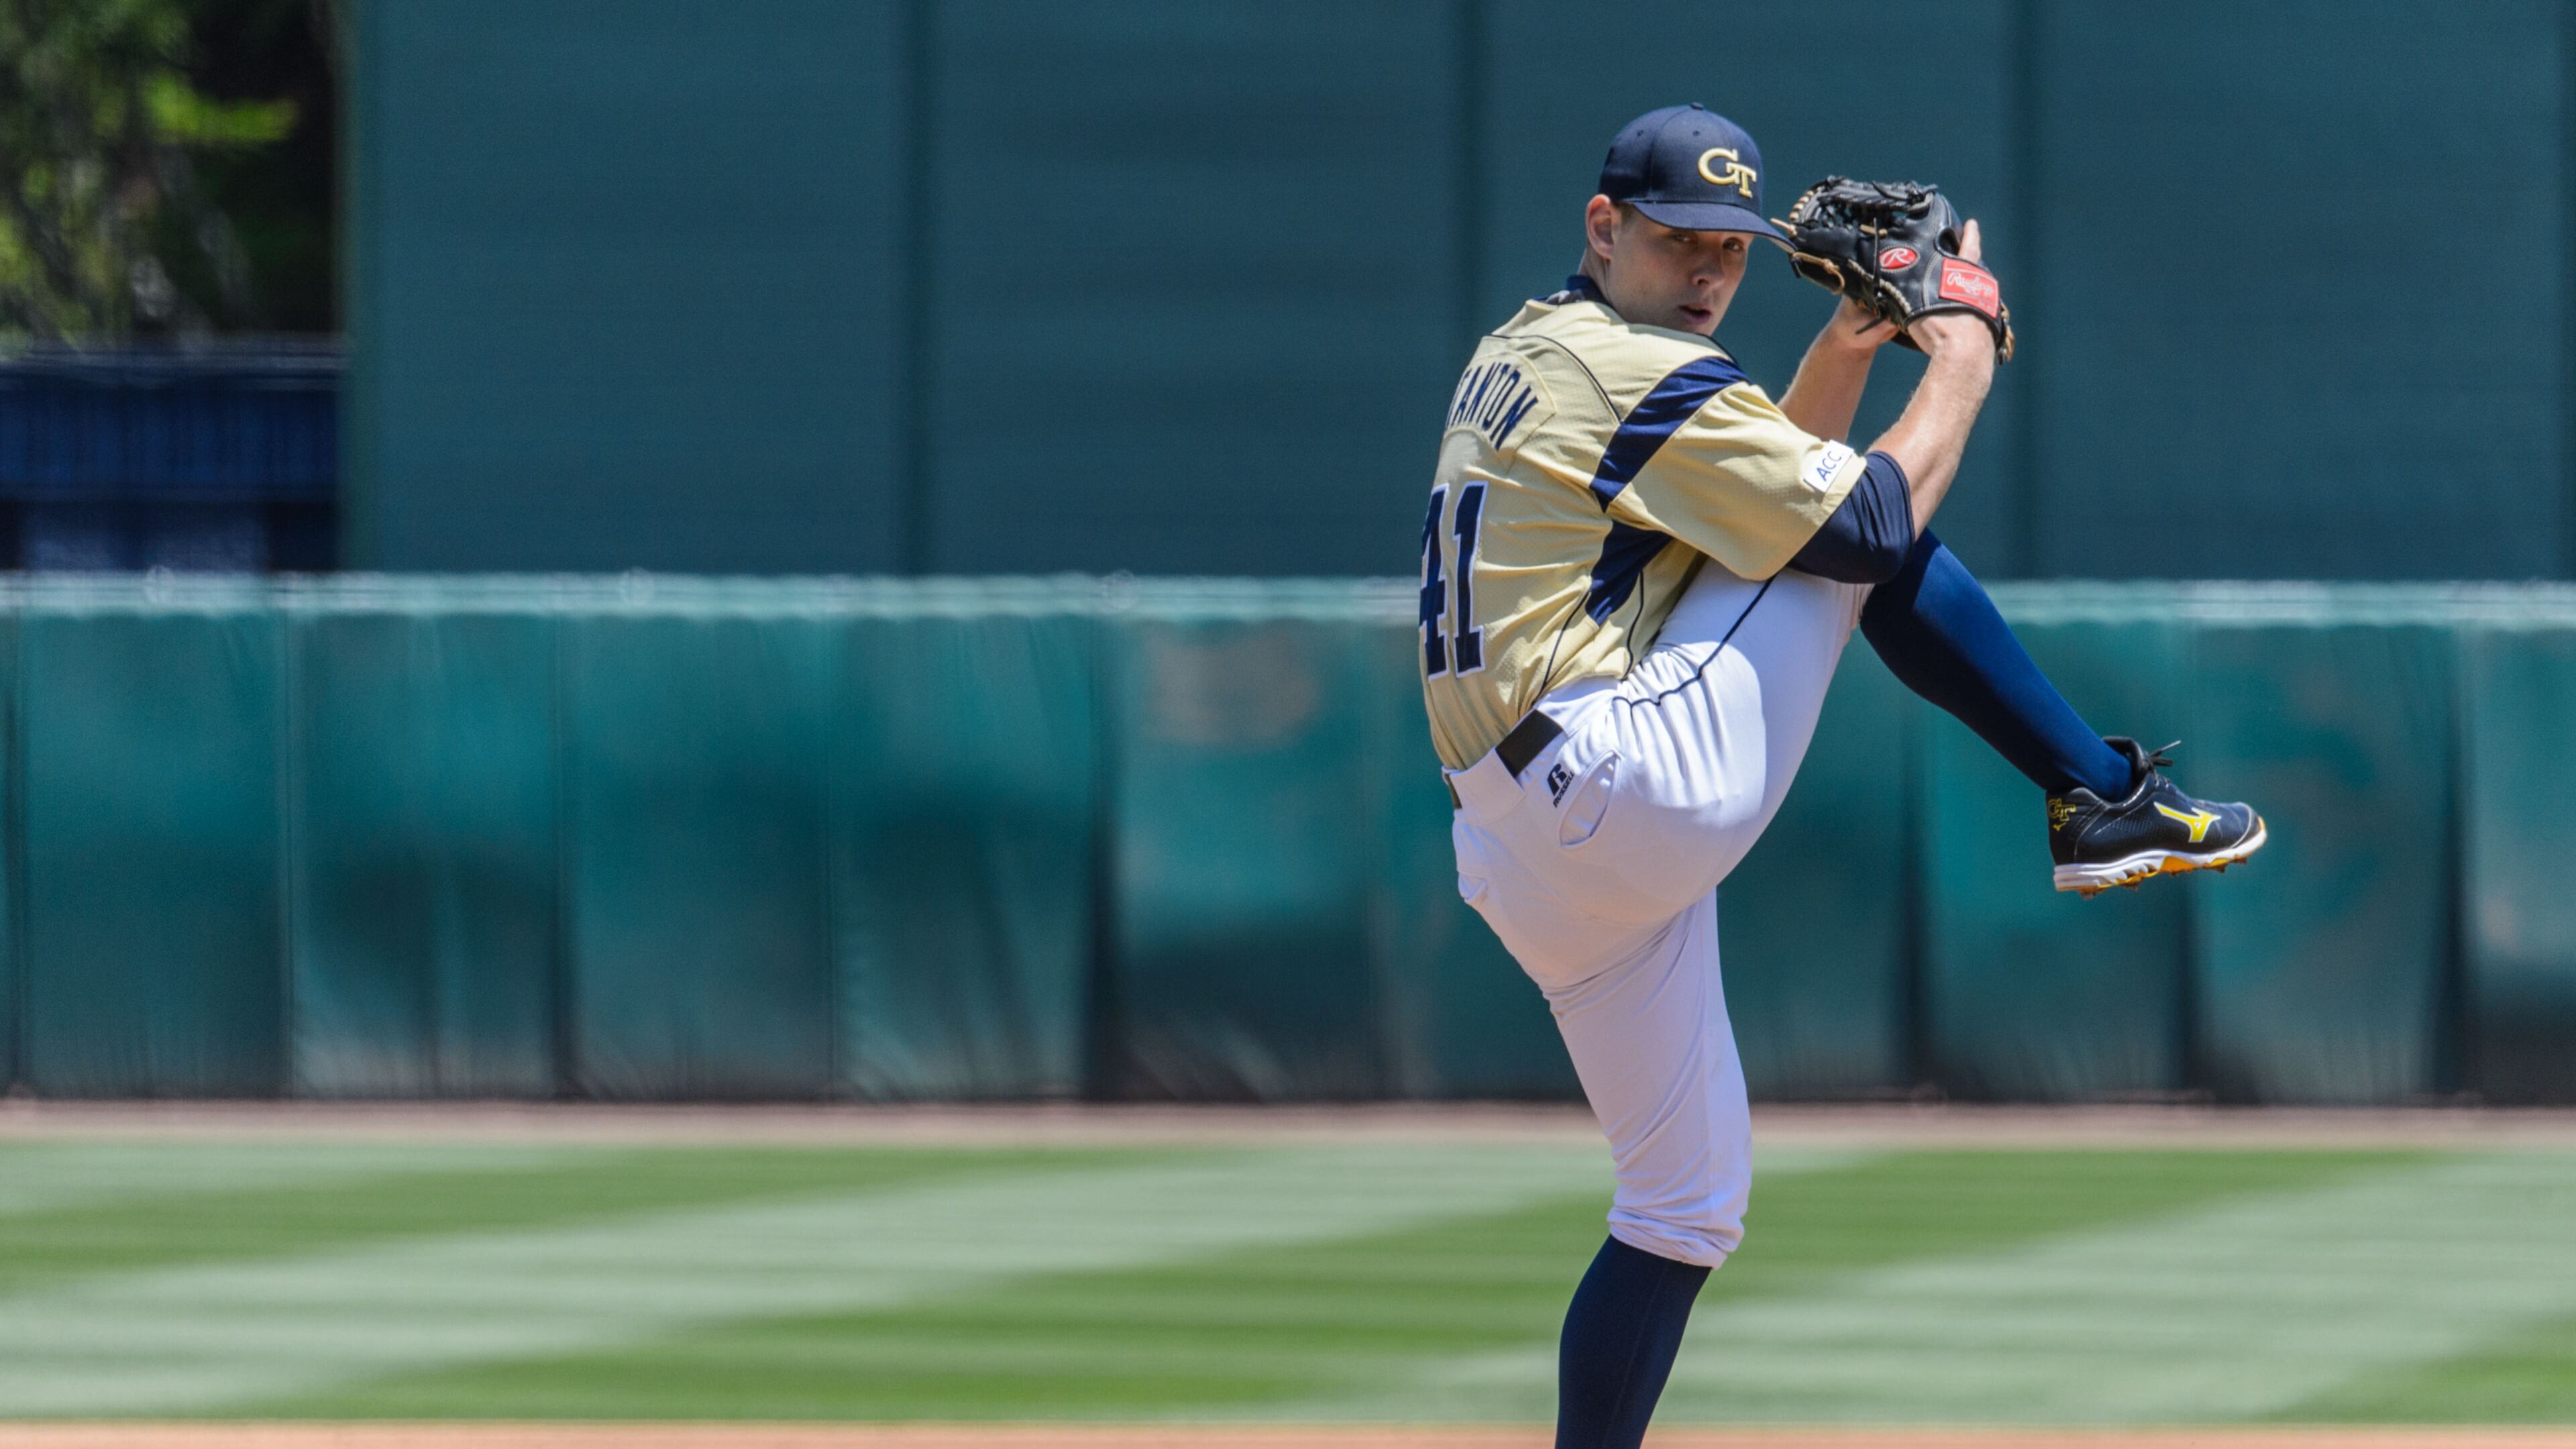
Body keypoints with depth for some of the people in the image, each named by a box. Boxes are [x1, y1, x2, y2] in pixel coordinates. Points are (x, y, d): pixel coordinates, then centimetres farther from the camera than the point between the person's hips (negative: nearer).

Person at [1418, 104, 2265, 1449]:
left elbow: (1763, 492, 30)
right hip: (1638, 776, -9)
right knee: (1876, 542, 3)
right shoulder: (1646, 377, -8)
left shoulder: (1528, 353, 22)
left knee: (1687, 1202, 15)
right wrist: (1959, 362, 6)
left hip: (1523, 861, 9)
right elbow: (1870, 520, -8)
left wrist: (1844, 353, 18)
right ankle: (2103, 797, 6)